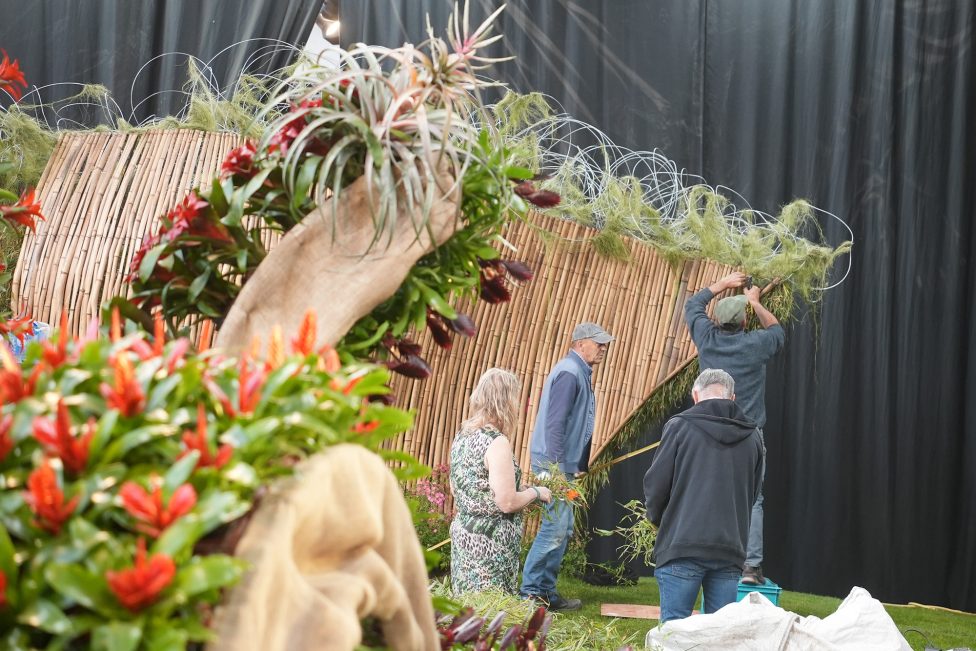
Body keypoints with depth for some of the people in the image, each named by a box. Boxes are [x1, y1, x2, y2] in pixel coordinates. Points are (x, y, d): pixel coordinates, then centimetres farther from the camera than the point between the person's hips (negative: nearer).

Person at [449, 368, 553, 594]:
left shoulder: (462, 437, 7)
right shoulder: (497, 443, -18)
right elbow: (507, 503, -20)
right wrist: (536, 492, -1)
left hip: (462, 533, 8)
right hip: (490, 544, -8)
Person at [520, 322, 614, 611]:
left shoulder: (580, 372, 17)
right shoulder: (569, 372, -15)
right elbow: (555, 423, -22)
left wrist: (578, 466, 19)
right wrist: (554, 466, -27)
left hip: (564, 463, 11)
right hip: (554, 461, -11)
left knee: (563, 529, 13)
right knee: (556, 527, -11)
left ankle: (545, 592, 18)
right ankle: (531, 592, -7)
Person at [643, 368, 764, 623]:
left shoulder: (681, 426, -2)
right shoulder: (752, 436, 11)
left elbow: (656, 484, -1)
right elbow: (752, 494, 16)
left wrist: (657, 518, 18)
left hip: (683, 547, -4)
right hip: (730, 551, 4)